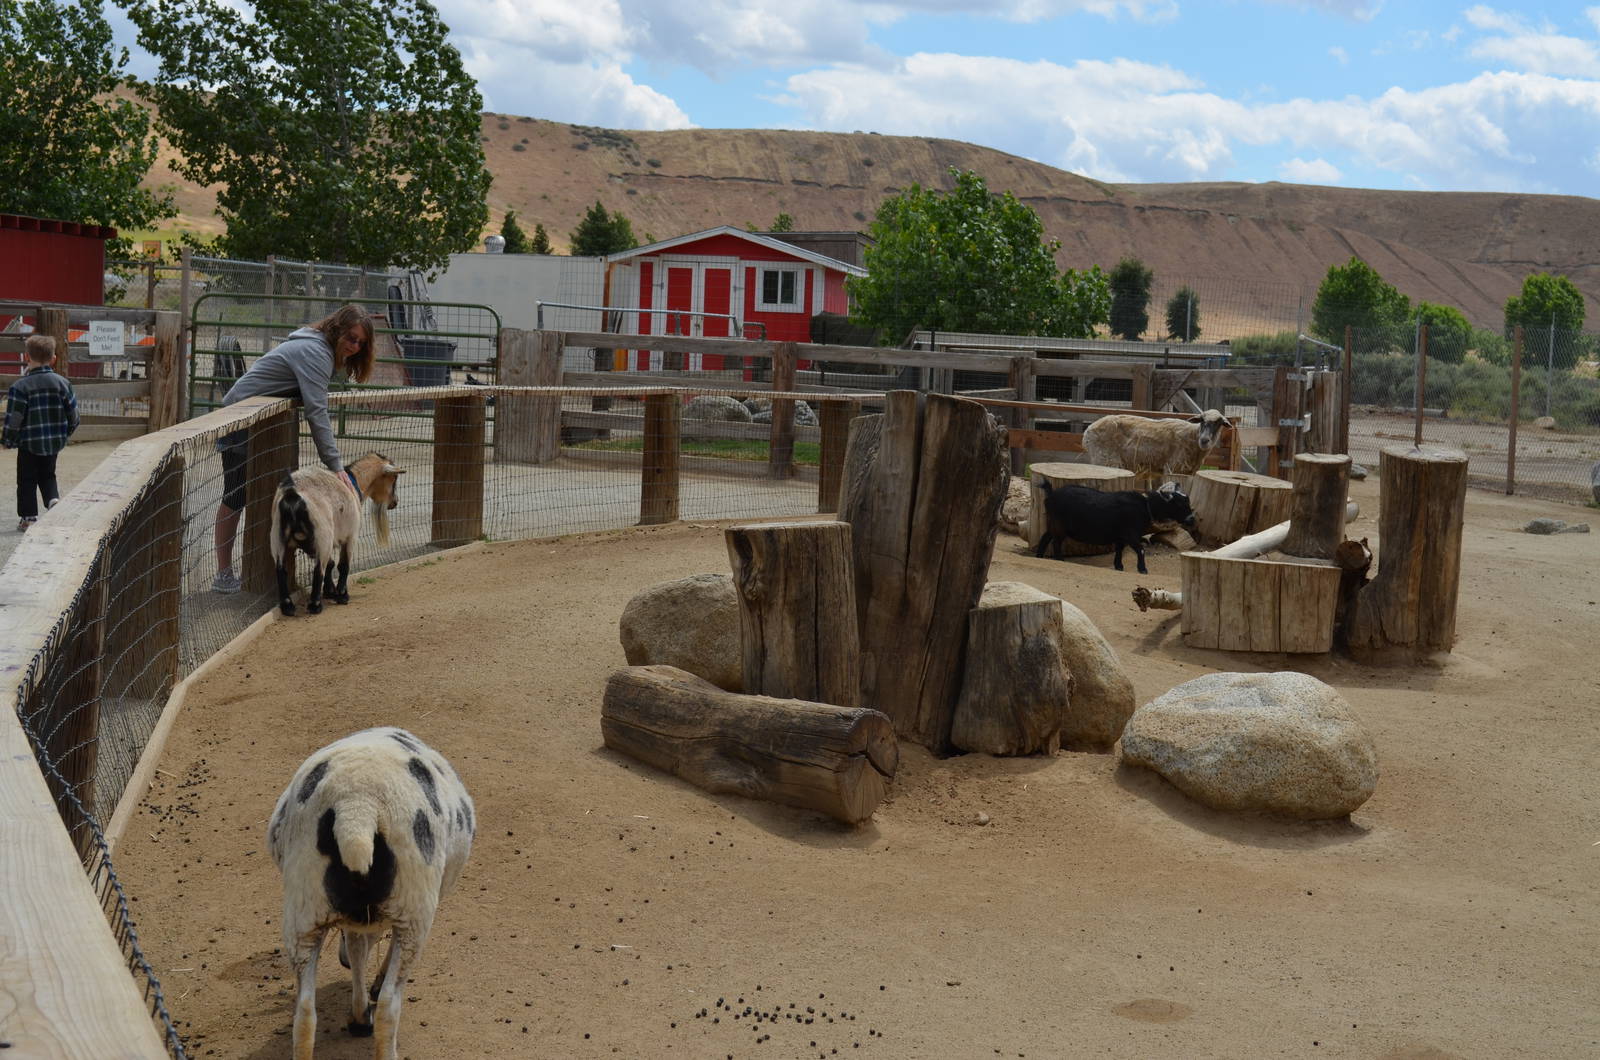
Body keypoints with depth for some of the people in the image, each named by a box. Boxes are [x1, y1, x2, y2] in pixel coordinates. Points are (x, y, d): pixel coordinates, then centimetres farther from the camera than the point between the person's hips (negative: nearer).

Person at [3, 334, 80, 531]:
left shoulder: (20, 387, -14)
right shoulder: (62, 383, -2)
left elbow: (14, 419, -13)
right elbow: (73, 414, 3)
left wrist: (7, 440, 2)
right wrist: (65, 433, 20)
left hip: (28, 443, -4)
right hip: (54, 442, 4)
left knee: (27, 480, 9)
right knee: (48, 475, 20)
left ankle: (28, 517, 11)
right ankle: (53, 498, -4)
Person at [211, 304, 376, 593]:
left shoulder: (319, 350, 11)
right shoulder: (315, 352, -20)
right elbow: (317, 413, -28)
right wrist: (335, 466, -31)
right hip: (241, 421, -10)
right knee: (235, 498, -5)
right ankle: (224, 576, 0)